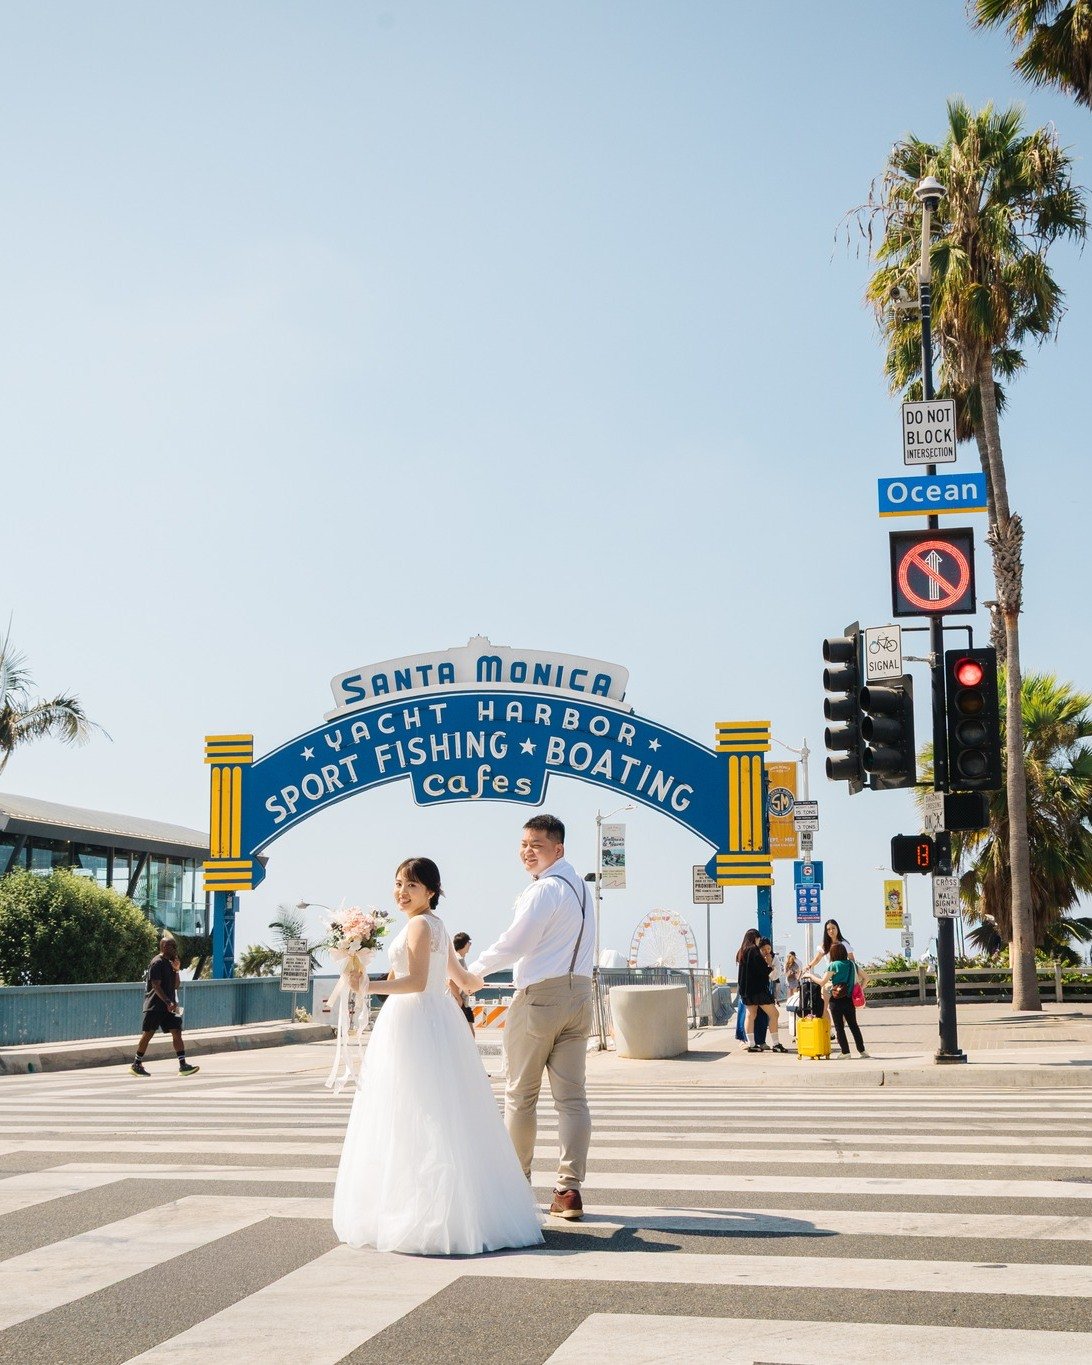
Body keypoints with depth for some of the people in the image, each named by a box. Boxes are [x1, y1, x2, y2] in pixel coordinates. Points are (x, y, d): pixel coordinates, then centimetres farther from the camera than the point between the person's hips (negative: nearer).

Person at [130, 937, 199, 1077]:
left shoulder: (169, 963, 16)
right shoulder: (157, 963, -11)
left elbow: (175, 985, 17)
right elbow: (156, 985, -18)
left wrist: (176, 969, 3)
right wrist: (168, 1002, -24)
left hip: (168, 1006, 8)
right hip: (155, 1006, -8)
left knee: (177, 1032, -2)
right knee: (148, 1033, -1)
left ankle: (183, 1065, -6)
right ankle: (136, 1064, 10)